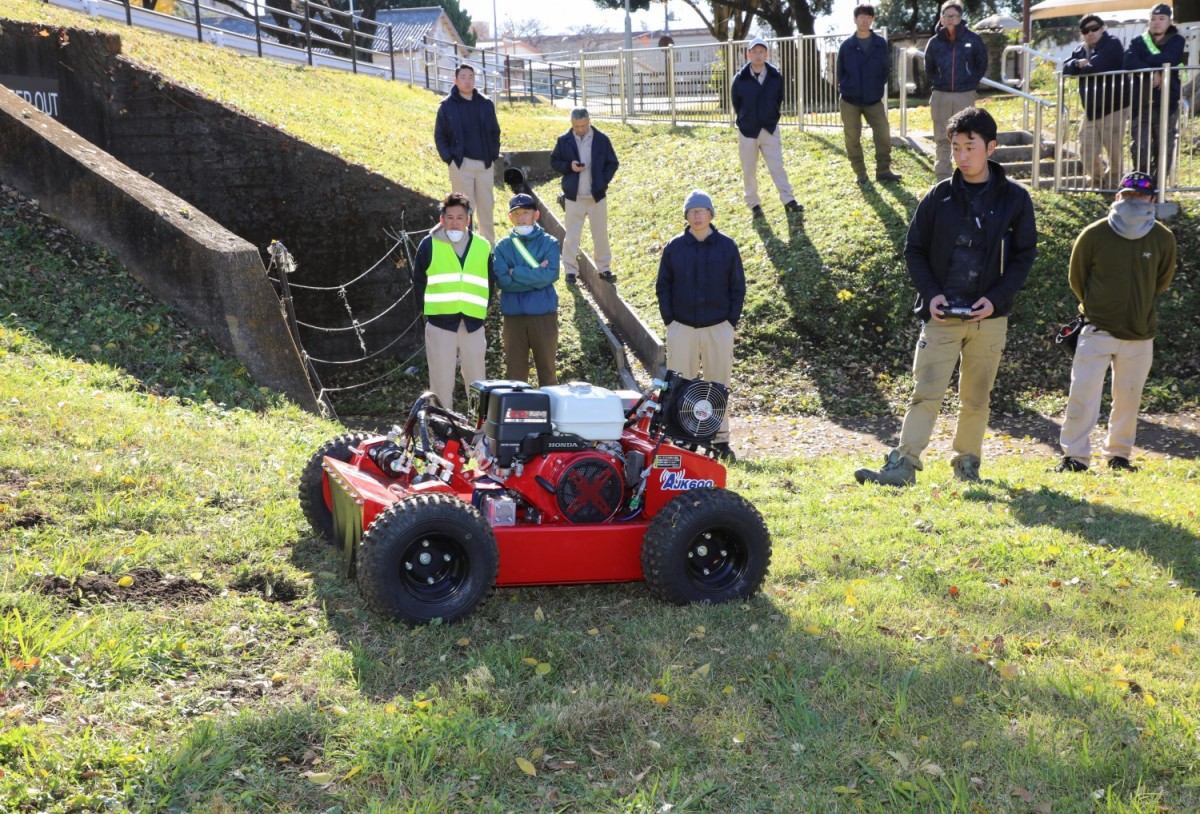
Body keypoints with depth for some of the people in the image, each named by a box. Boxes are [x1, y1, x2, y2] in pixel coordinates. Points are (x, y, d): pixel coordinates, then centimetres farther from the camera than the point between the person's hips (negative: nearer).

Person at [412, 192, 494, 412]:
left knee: (477, 380, 5)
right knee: (441, 381, 2)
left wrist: (481, 310, 4)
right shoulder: (429, 245, 3)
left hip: (473, 324, 2)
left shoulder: (482, 246, 10)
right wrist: (430, 310, 2)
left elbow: (489, 284, 15)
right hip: (439, 323, -2)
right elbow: (418, 282, 7)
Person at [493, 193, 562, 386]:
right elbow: (502, 281, -9)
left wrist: (516, 272, -10)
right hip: (513, 315, 1)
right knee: (514, 371, 4)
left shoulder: (549, 243, 1)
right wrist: (536, 274, -11)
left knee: (547, 369, 7)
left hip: (544, 314, -1)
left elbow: (550, 275, -14)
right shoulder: (503, 246, 4)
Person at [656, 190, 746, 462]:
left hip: (719, 328, 0)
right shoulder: (674, 247, 3)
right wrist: (669, 320, -1)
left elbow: (738, 287, 6)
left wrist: (732, 321, -2)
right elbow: (663, 286, 7)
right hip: (682, 328, 0)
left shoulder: (727, 246, 2)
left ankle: (720, 441, 14)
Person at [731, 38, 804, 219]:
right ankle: (753, 204, 16)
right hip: (747, 131, 0)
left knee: (777, 166, 0)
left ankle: (789, 200, 5)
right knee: (749, 170, 5)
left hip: (770, 129, 1)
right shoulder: (740, 79, -9)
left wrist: (772, 119, 10)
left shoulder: (776, 76, -5)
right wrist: (746, 121, 10)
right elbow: (736, 103, 5)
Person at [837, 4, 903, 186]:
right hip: (850, 100, -1)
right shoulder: (846, 46, -1)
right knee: (852, 138, 1)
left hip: (874, 99, 1)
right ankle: (860, 172, 12)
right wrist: (844, 90, 0)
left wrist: (878, 88, 2)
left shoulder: (881, 44, 2)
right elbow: (840, 72, 5)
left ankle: (883, 170, 7)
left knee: (884, 135, -4)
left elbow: (886, 69, 8)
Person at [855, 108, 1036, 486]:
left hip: (989, 317, 0)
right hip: (941, 314, 0)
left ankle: (967, 463, 24)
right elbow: (914, 249, 6)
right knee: (926, 393, -7)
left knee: (976, 398, 10)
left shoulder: (1014, 198, 1)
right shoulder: (939, 197, 2)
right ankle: (903, 465, -9)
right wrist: (930, 293, -9)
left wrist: (996, 298, -10)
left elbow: (1024, 255, 3)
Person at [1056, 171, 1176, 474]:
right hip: (1098, 331, -2)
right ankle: (1075, 456, 1)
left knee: (1128, 399, 9)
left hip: (1140, 335, 2)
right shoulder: (1094, 235, -8)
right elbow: (1077, 277, 7)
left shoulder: (1163, 238, -1)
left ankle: (1119, 454, 25)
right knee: (1082, 394, -8)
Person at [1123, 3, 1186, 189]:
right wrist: (1153, 72, -17)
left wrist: (1145, 61, -2)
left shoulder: (1176, 41, 8)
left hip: (1166, 104, -1)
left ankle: (1158, 187, 3)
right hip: (1140, 104, 2)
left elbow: (1168, 59, -13)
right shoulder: (1138, 42, 14)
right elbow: (1129, 62, -7)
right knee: (1139, 149, -5)